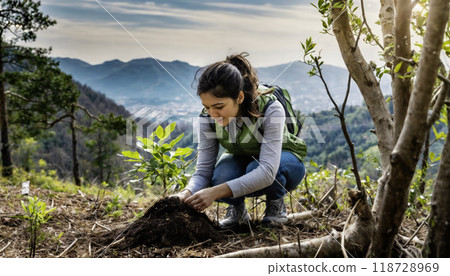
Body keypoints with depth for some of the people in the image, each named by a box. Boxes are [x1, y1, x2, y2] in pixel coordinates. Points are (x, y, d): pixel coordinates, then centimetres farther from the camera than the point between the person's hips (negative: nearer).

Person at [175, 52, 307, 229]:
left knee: (255, 167, -37)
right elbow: (203, 170, -19)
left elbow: (267, 171, -43)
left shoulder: (270, 110, -35)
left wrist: (216, 192, -52)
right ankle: (237, 209, 1)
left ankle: (276, 204, -5)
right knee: (221, 177, -32)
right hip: (241, 161, 3)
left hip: (285, 159, -2)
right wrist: (186, 194, -42)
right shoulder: (208, 117, -22)